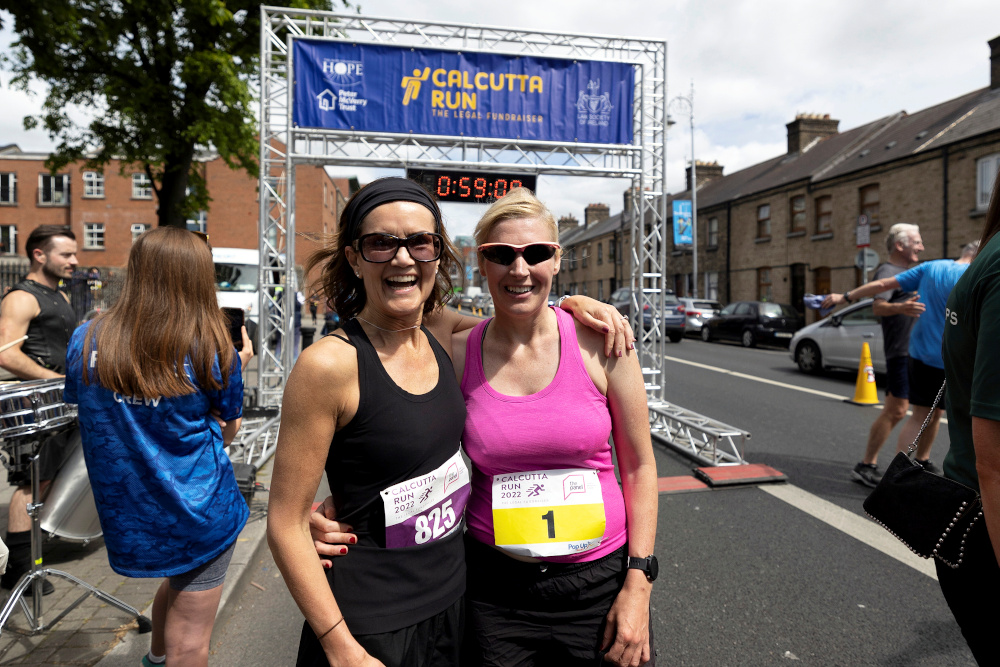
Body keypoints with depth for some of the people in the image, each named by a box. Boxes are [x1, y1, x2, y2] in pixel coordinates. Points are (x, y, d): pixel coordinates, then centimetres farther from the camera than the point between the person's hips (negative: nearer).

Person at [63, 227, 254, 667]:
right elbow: (226, 433, -3)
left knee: (179, 577, 33)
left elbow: (77, 403, 12)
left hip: (125, 516, 5)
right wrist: (238, 368, 6)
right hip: (200, 515, -5)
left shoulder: (85, 341, -7)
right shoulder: (214, 353, -16)